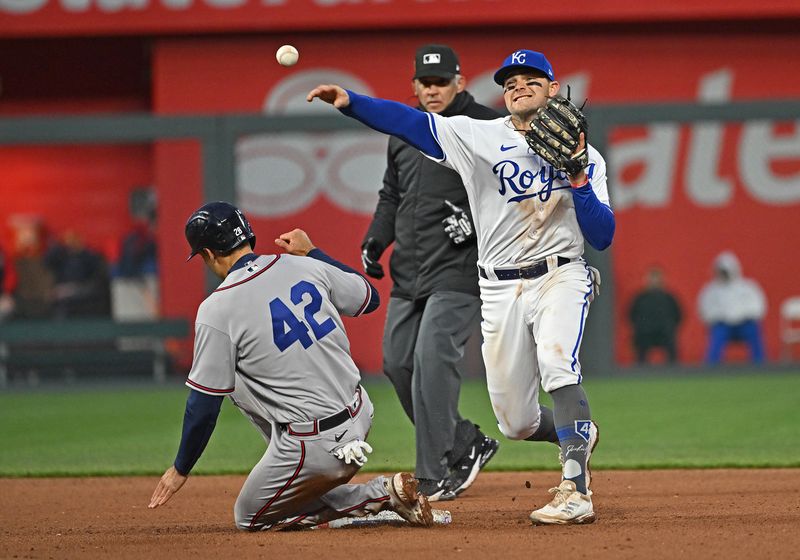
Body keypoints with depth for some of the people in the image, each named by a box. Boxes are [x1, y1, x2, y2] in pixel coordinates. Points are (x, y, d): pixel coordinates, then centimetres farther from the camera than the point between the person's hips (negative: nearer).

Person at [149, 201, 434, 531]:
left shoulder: (217, 310, -14)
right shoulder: (304, 267, 0)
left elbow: (204, 405, -10)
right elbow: (370, 298, 17)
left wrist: (180, 470, 4)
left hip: (317, 445, -8)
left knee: (249, 518, 15)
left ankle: (381, 495, -1)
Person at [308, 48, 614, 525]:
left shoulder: (586, 158, 3)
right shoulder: (478, 137, 3)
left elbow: (603, 237, -4)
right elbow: (410, 122, -8)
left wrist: (578, 180, -17)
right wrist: (350, 102, -22)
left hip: (561, 276, -2)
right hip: (501, 289, 3)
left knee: (558, 367, -32)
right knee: (517, 423, 4)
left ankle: (576, 491, -32)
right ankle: (580, 435, 37)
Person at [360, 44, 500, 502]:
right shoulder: (403, 133, 15)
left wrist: (476, 218, -21)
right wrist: (376, 240, 10)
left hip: (458, 270, -8)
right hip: (408, 273, 8)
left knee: (433, 360, -17)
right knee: (398, 363, 6)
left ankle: (434, 478, -13)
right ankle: (467, 446, 22)